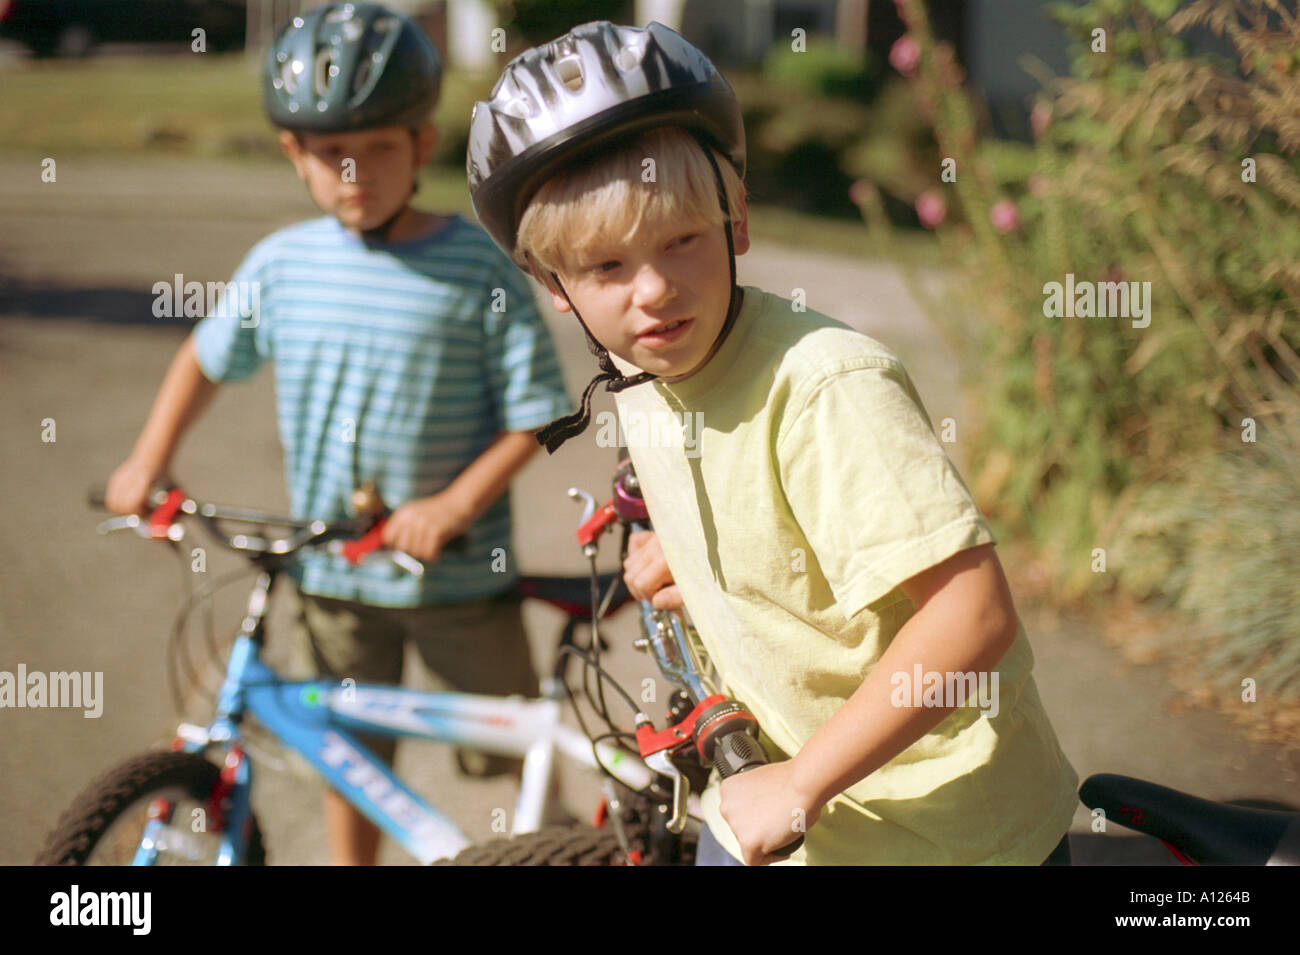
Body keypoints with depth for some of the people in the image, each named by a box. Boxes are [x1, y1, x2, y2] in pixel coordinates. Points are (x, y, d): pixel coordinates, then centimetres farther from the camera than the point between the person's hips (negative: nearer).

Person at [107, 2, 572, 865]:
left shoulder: (479, 268, -14)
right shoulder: (281, 264, -2)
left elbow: (533, 414, -12)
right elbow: (209, 356, 15)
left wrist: (452, 508, -21)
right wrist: (147, 465, 11)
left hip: (457, 573, -3)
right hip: (332, 574, 3)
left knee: (512, 749, 11)